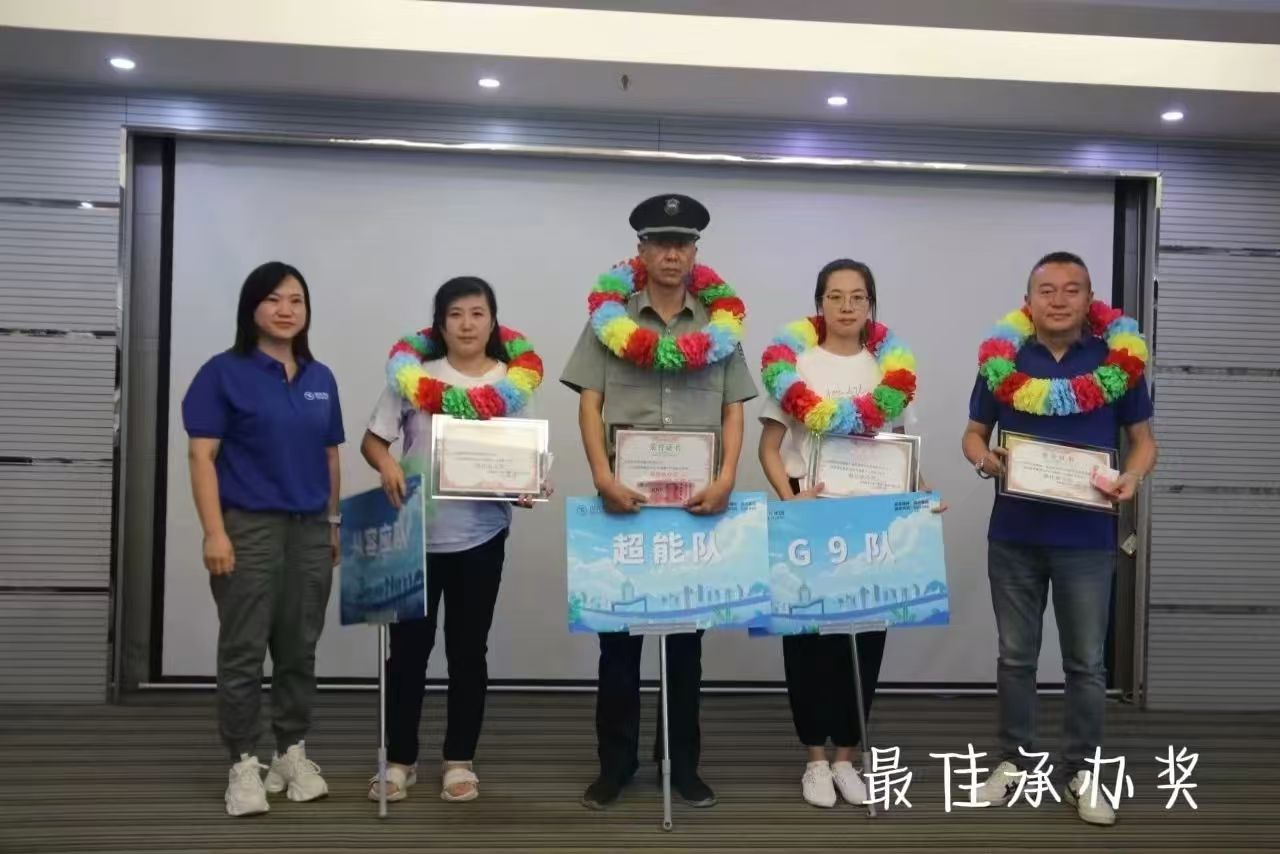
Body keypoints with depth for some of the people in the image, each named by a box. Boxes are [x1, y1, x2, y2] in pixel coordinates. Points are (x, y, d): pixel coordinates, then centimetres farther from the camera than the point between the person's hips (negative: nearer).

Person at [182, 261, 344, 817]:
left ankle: (292, 754, 24)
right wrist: (214, 531, -15)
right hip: (249, 527, -4)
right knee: (244, 650, 1)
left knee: (300, 649, 11)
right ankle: (243, 764, 13)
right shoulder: (224, 373, -4)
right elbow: (201, 456, -8)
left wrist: (334, 522, 13)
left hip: (311, 529, 5)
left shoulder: (321, 379, 10)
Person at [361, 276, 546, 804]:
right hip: (416, 533, 0)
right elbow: (372, 440, 1)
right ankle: (399, 759, 21)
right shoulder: (413, 374, -1)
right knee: (408, 648, 7)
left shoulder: (514, 383, 1)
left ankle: (459, 760, 22)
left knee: (468, 650, 10)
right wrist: (387, 465, -21)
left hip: (481, 536, 1)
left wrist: (526, 489, -16)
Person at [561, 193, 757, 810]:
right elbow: (589, 403, -1)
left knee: (687, 633, 10)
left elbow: (733, 410, 4)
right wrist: (602, 476, -16)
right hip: (624, 497, -1)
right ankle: (615, 763, 19)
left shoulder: (721, 321, 7)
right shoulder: (609, 316, 4)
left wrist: (726, 479, -12)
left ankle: (683, 764, 22)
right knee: (618, 631, 6)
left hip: (697, 500, 1)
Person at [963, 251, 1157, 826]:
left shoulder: (1120, 360, -1)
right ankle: (1013, 761, 27)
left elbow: (1143, 438, 5)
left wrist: (1132, 478, -15)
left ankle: (1080, 774, 22)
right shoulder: (1001, 360, 1)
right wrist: (985, 461, -14)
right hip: (1014, 533, 1)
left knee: (1086, 663, 8)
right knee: (1015, 657, 12)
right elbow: (974, 434, 8)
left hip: (1086, 537, -1)